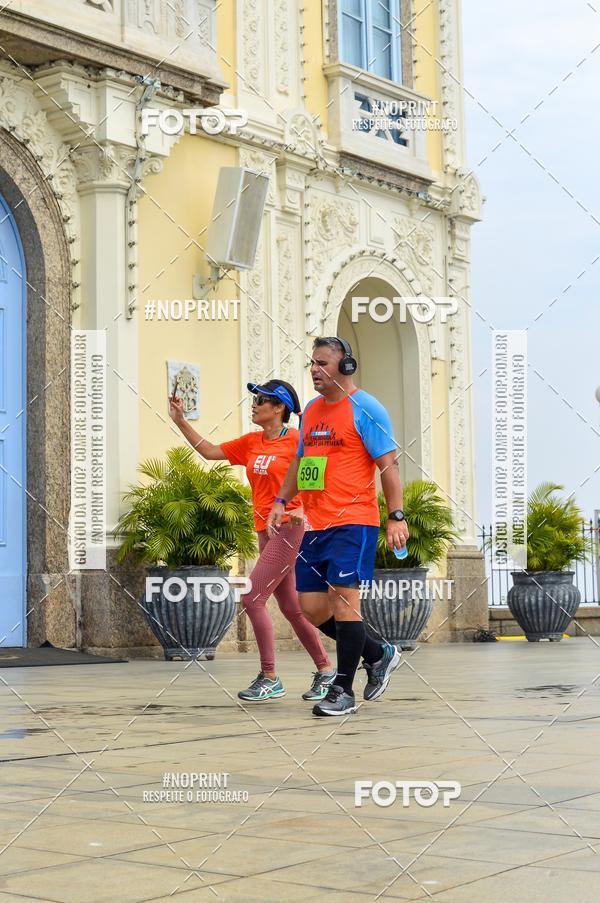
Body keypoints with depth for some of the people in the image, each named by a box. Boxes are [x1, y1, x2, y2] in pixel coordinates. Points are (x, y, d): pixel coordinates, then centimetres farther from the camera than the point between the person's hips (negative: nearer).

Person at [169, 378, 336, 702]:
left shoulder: (297, 439, -10)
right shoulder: (251, 442, 11)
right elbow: (210, 451, 13)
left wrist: (302, 507, -19)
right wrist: (180, 421, 7)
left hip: (289, 528, -8)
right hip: (266, 530, 8)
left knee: (252, 598, -12)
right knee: (290, 607, 11)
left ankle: (269, 678, -3)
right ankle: (325, 670, 23)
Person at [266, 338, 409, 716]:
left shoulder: (365, 408, -6)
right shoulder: (311, 410, 16)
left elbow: (389, 463, -10)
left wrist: (397, 517, -16)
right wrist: (281, 501, 21)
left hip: (353, 522, -8)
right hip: (315, 525, 8)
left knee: (343, 599, -11)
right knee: (313, 608, 6)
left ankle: (344, 692, -3)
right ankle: (379, 654, 25)